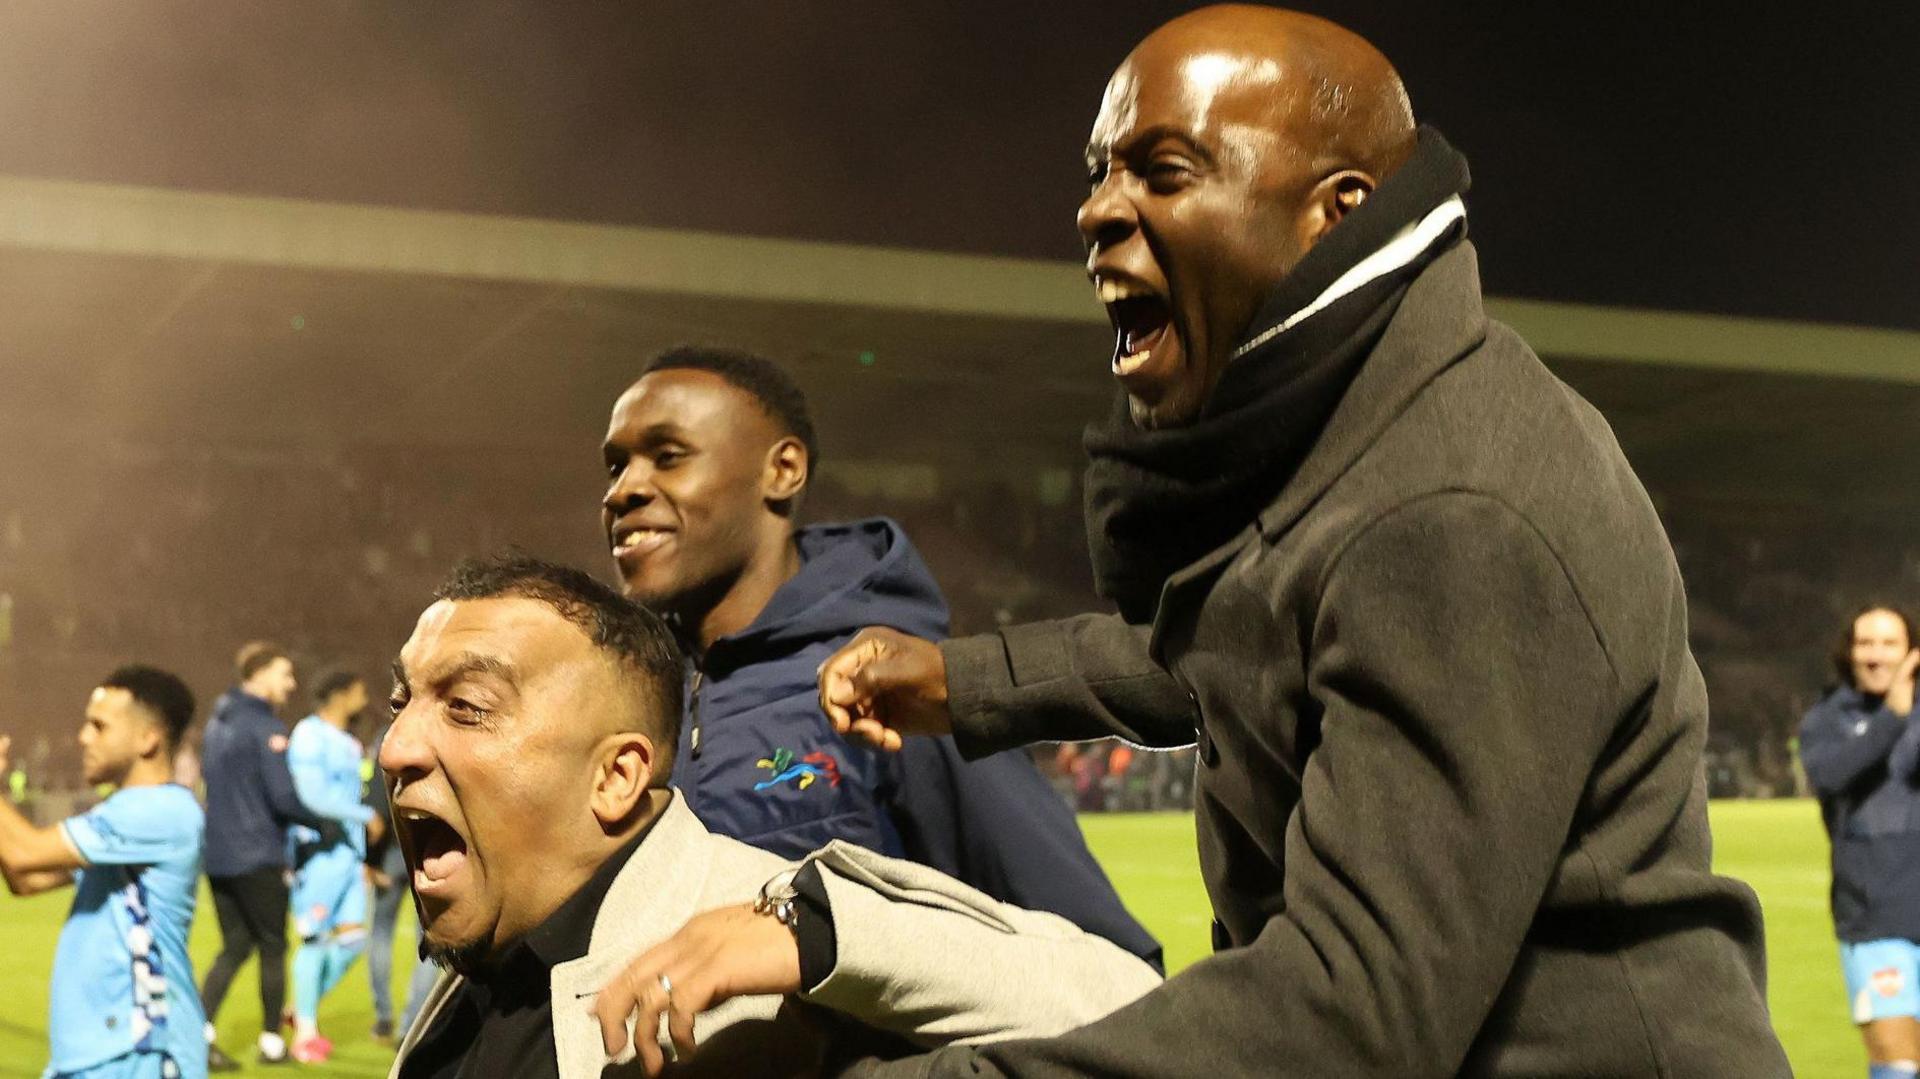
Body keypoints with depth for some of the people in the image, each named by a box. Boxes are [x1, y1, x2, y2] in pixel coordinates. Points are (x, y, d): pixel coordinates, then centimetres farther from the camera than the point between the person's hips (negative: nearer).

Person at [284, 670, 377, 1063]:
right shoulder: (311, 735, -10)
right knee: (315, 938, -3)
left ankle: (305, 1008, 22)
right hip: (318, 849, -8)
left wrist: (362, 855, 17)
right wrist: (367, 816, -10)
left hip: (348, 850, 8)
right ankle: (305, 1031, 6)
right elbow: (313, 797, -17)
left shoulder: (348, 742, 17)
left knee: (353, 937, 6)